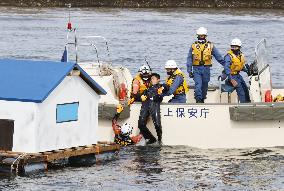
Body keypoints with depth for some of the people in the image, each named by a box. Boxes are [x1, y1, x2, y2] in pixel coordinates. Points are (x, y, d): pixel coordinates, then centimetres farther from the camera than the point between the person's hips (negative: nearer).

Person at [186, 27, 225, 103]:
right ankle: (198, 100, -18)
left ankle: (202, 100, 22)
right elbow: (189, 59, 7)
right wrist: (189, 71, 1)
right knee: (198, 85, -16)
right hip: (196, 69, -1)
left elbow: (218, 56, 10)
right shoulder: (193, 46, 5)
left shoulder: (210, 46, 6)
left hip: (206, 69, 1)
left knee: (204, 86, 8)